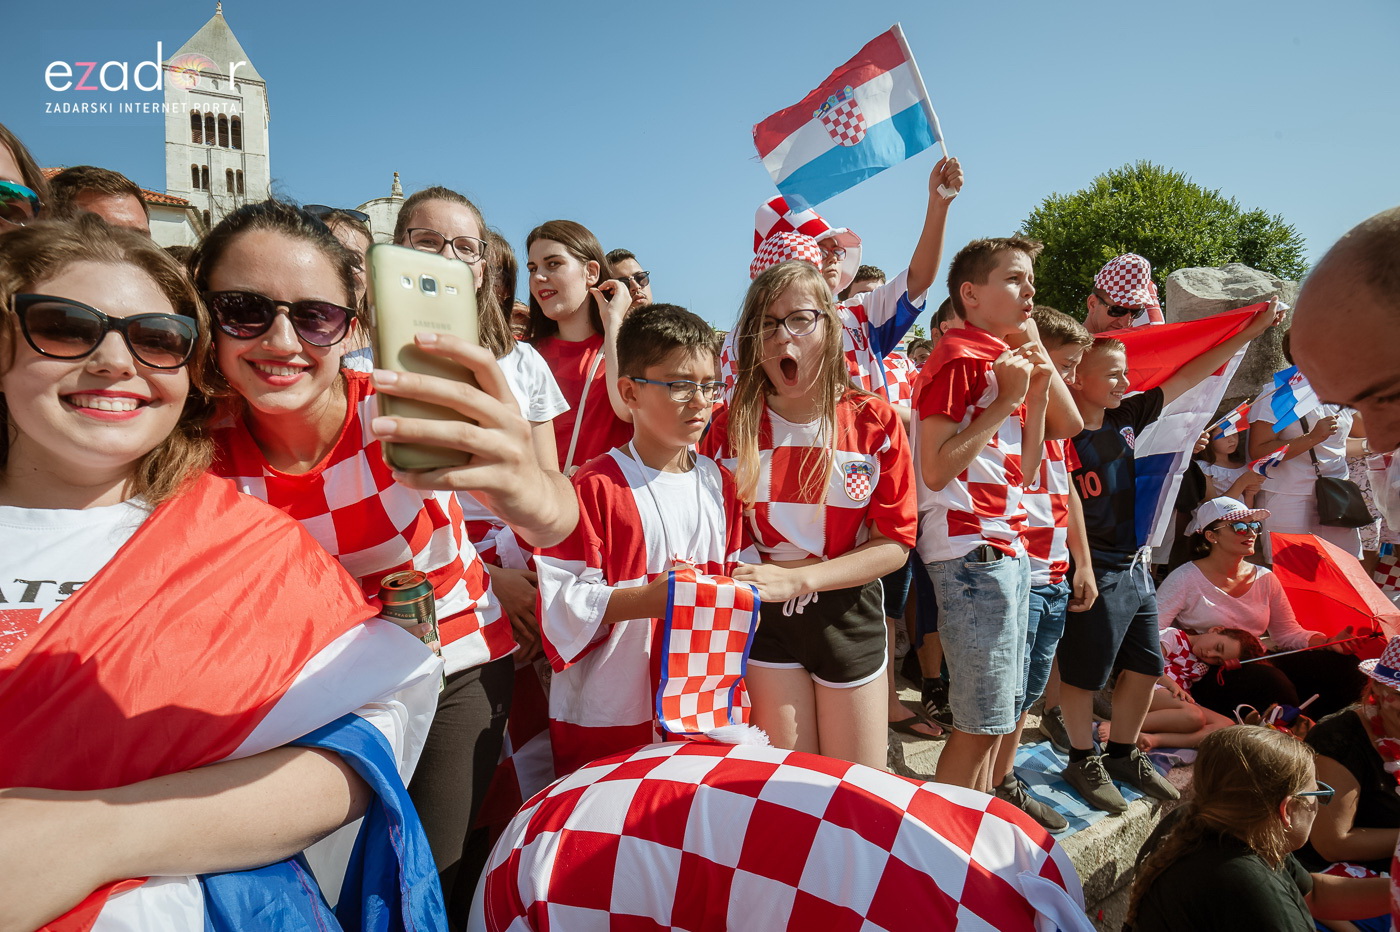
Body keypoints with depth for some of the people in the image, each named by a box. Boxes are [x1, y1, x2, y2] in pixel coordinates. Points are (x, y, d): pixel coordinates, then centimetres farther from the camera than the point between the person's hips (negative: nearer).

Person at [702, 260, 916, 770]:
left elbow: (894, 542, -10)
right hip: (764, 616, 1)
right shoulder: (731, 426, -3)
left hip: (849, 617, 0)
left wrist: (798, 578, -21)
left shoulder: (874, 422, -8)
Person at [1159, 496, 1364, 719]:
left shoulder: (1265, 579, 12)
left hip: (1260, 663, 6)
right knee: (1269, 680, -34)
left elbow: (1288, 632, 12)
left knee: (1338, 665, -13)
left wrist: (1330, 642, -7)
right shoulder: (1186, 579, -7)